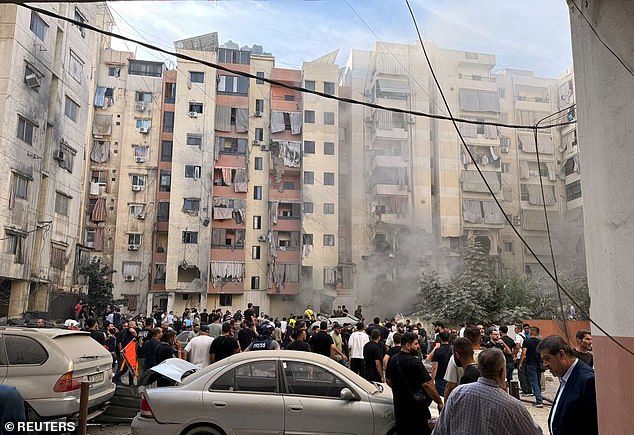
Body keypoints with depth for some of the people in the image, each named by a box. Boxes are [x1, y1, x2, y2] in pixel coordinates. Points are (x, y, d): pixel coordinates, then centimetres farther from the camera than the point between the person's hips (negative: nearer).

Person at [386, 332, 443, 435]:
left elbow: (388, 380, 15)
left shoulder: (393, 360, 3)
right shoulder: (414, 362, -21)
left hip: (399, 408, 7)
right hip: (417, 409, -7)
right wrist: (440, 402, -13)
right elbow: (427, 385, -22)